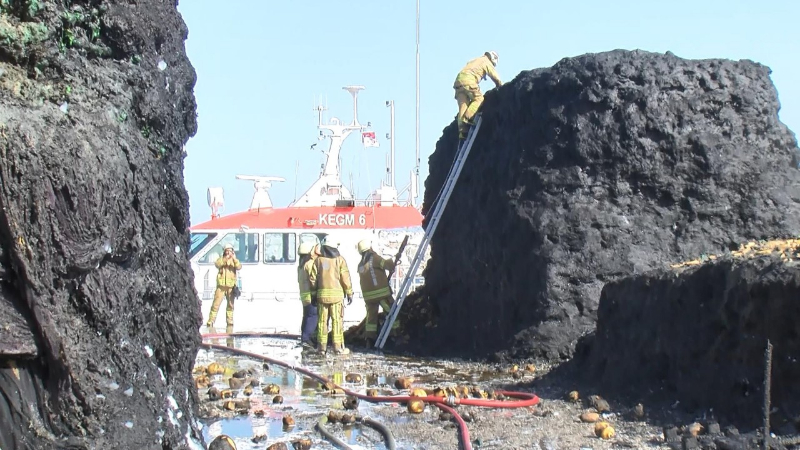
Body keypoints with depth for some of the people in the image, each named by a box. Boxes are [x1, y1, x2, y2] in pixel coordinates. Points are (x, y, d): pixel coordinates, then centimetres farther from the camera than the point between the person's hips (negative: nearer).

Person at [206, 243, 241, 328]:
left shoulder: (234, 260, 11)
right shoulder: (221, 259, 7)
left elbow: (239, 267, -9)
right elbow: (217, 264, -15)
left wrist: (234, 259, -25)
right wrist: (225, 258, -28)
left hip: (231, 286, 2)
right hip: (221, 286, -2)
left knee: (230, 305, 7)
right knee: (216, 304, -6)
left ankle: (230, 322, 14)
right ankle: (210, 322, -6)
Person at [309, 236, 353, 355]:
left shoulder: (318, 260, 6)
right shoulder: (339, 259, -2)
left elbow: (313, 278, 6)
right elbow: (345, 278, -5)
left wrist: (313, 294, 14)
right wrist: (349, 293, 3)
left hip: (322, 294, 3)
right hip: (336, 294, -3)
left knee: (322, 320, 8)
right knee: (337, 320, -1)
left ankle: (322, 346, 10)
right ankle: (338, 347, -2)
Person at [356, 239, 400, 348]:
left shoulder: (360, 265, 13)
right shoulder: (374, 258, -8)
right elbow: (390, 266, -13)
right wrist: (391, 261, 9)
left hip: (368, 294, 6)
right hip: (381, 292, -6)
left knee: (371, 315, 10)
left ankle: (369, 340, 5)